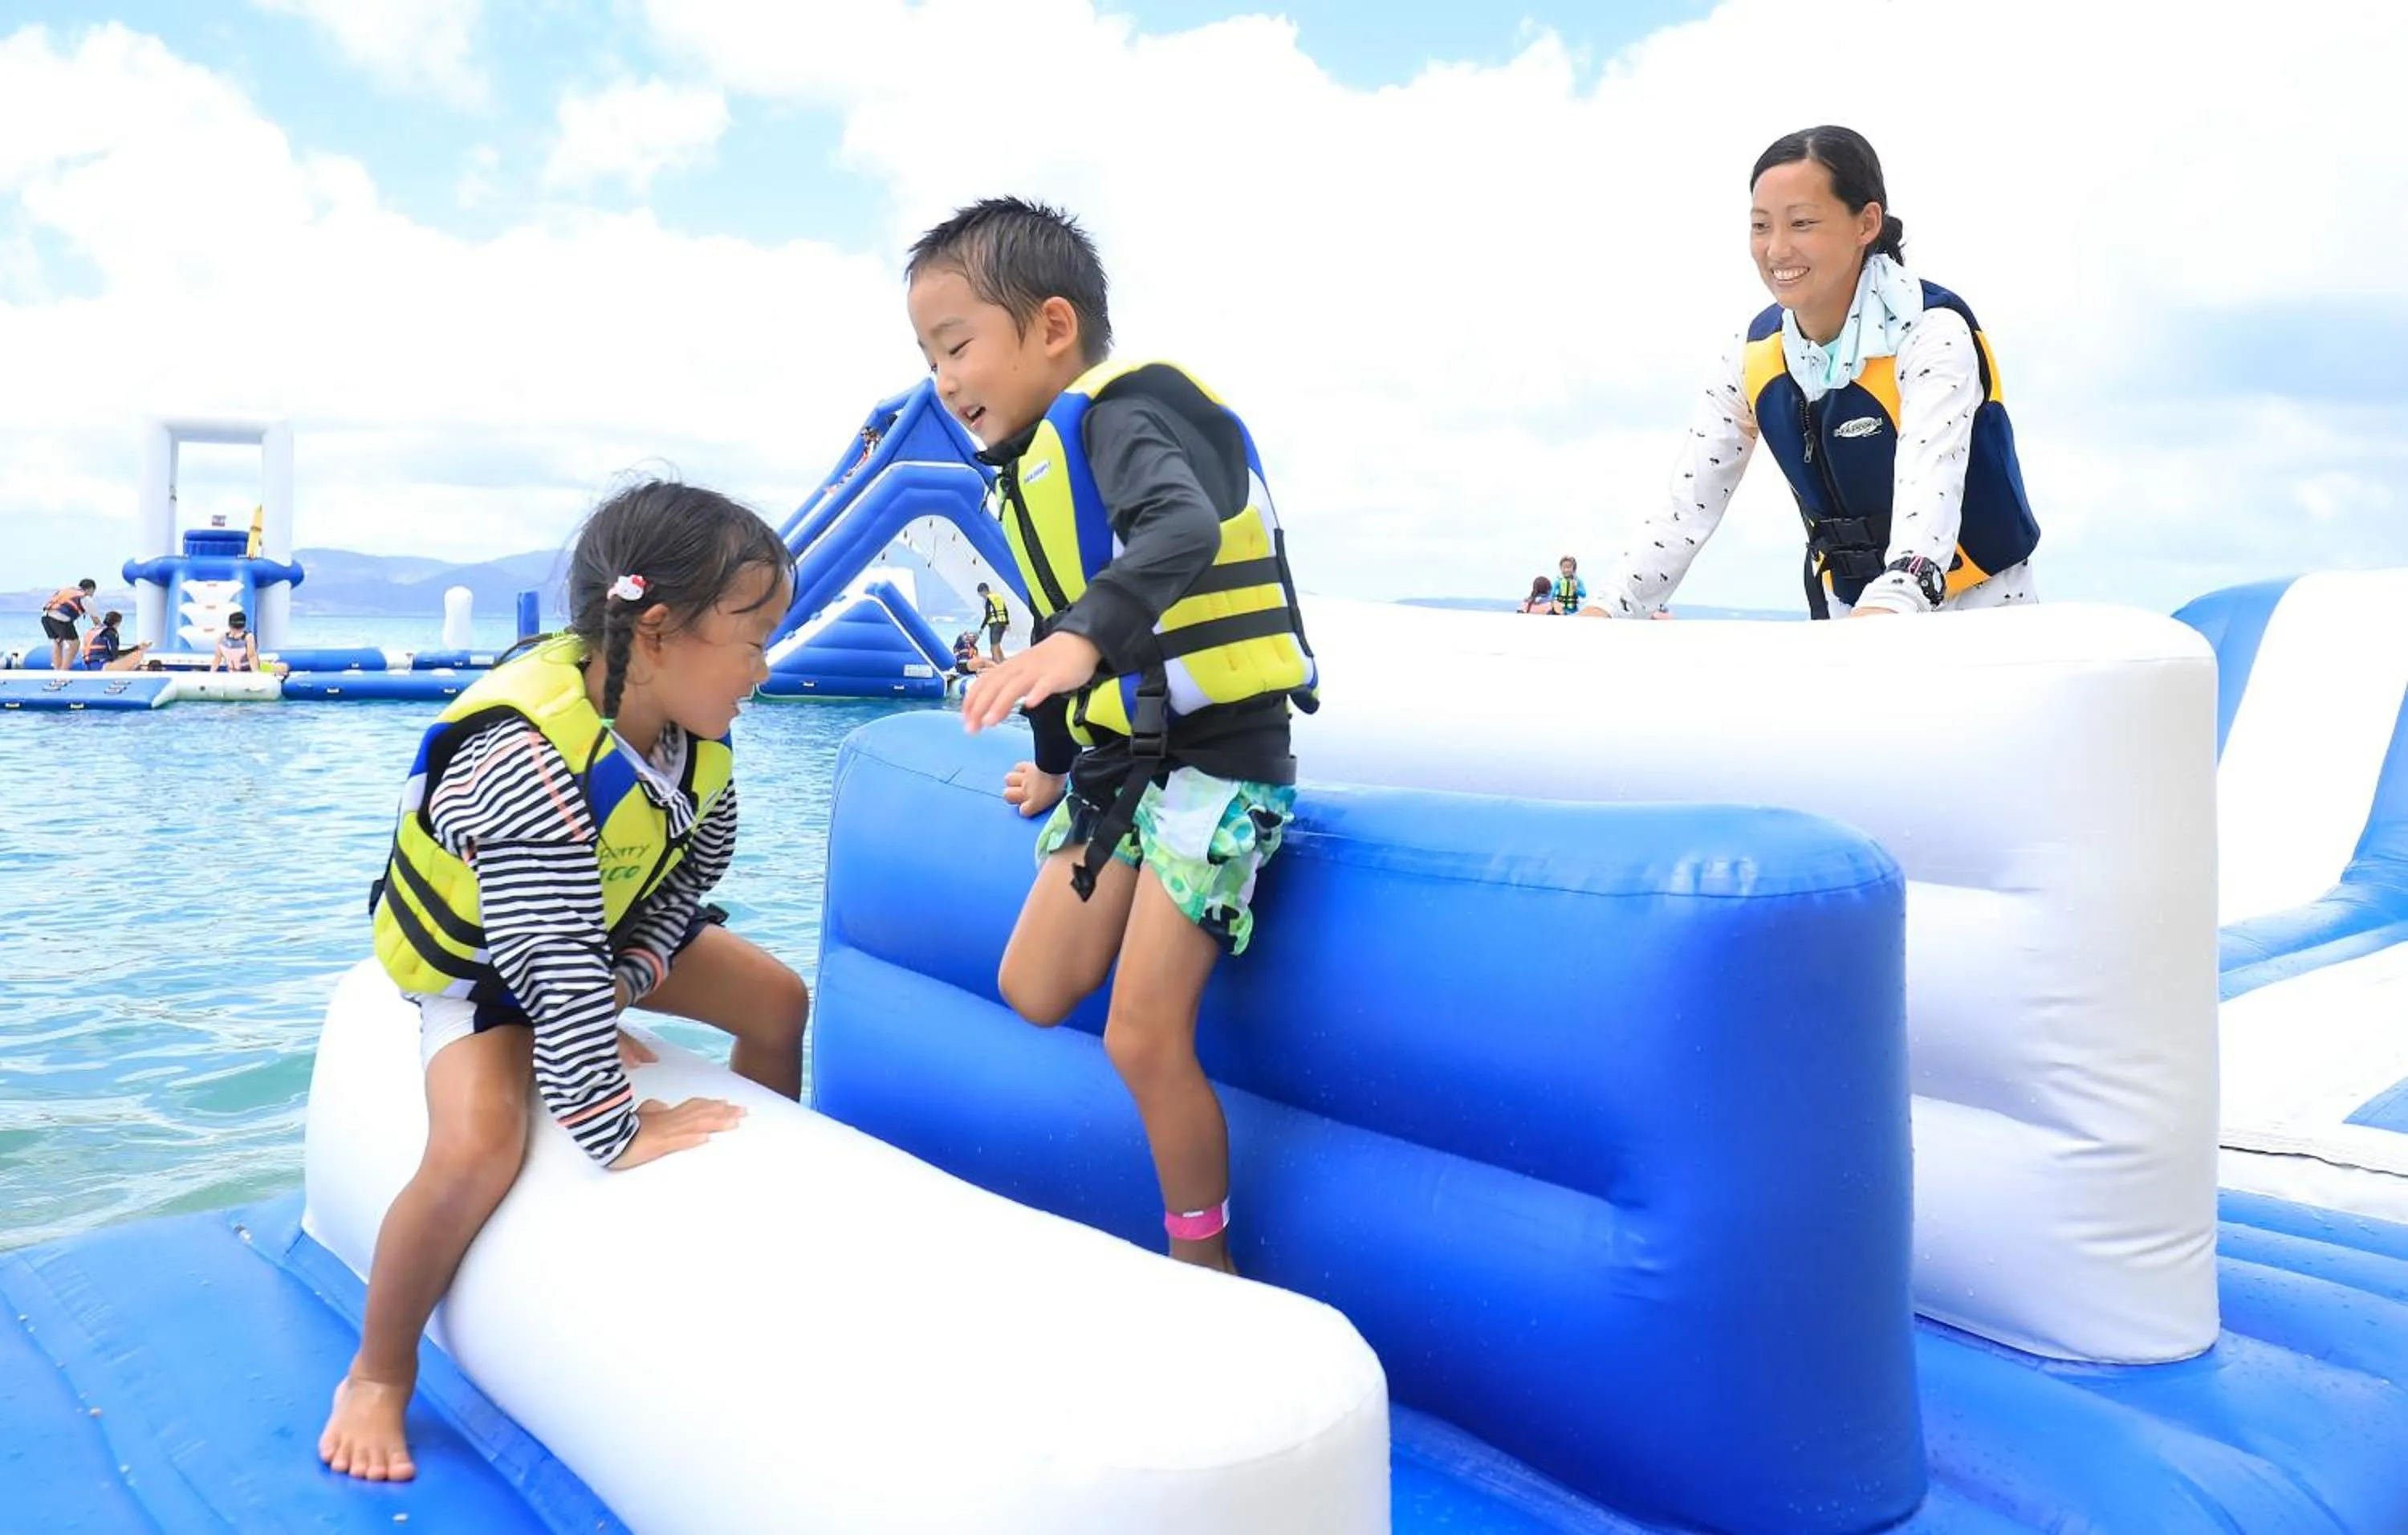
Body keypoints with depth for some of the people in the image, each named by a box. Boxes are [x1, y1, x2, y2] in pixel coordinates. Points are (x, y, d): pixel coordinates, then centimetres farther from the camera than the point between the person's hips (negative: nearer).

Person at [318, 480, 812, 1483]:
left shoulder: (692, 729, -19)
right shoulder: (525, 766, -43)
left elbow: (699, 862, -3)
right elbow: (555, 971, -40)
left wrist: (625, 985, -13)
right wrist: (616, 1131, -34)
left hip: (614, 922, 7)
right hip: (476, 955, -7)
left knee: (778, 1002, 5)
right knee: (478, 1151, -26)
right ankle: (377, 1379, -1)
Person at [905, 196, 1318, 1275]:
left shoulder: (1120, 413, -13)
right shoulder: (1037, 466, 15)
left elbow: (1185, 530, -36)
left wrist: (1084, 642, -52)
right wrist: (1057, 766, 34)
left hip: (1214, 751, -9)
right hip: (1120, 756, 9)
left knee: (1142, 1037, -7)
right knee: (1033, 994, 6)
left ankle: (1203, 1268, 12)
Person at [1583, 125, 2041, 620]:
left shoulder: (1932, 335, -18)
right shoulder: (1754, 354, -3)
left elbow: (1929, 498, -33)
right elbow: (1688, 506, -7)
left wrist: (1885, 608, -53)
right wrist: (1607, 610, -23)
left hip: (1979, 608, -4)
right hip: (1844, 607, 4)